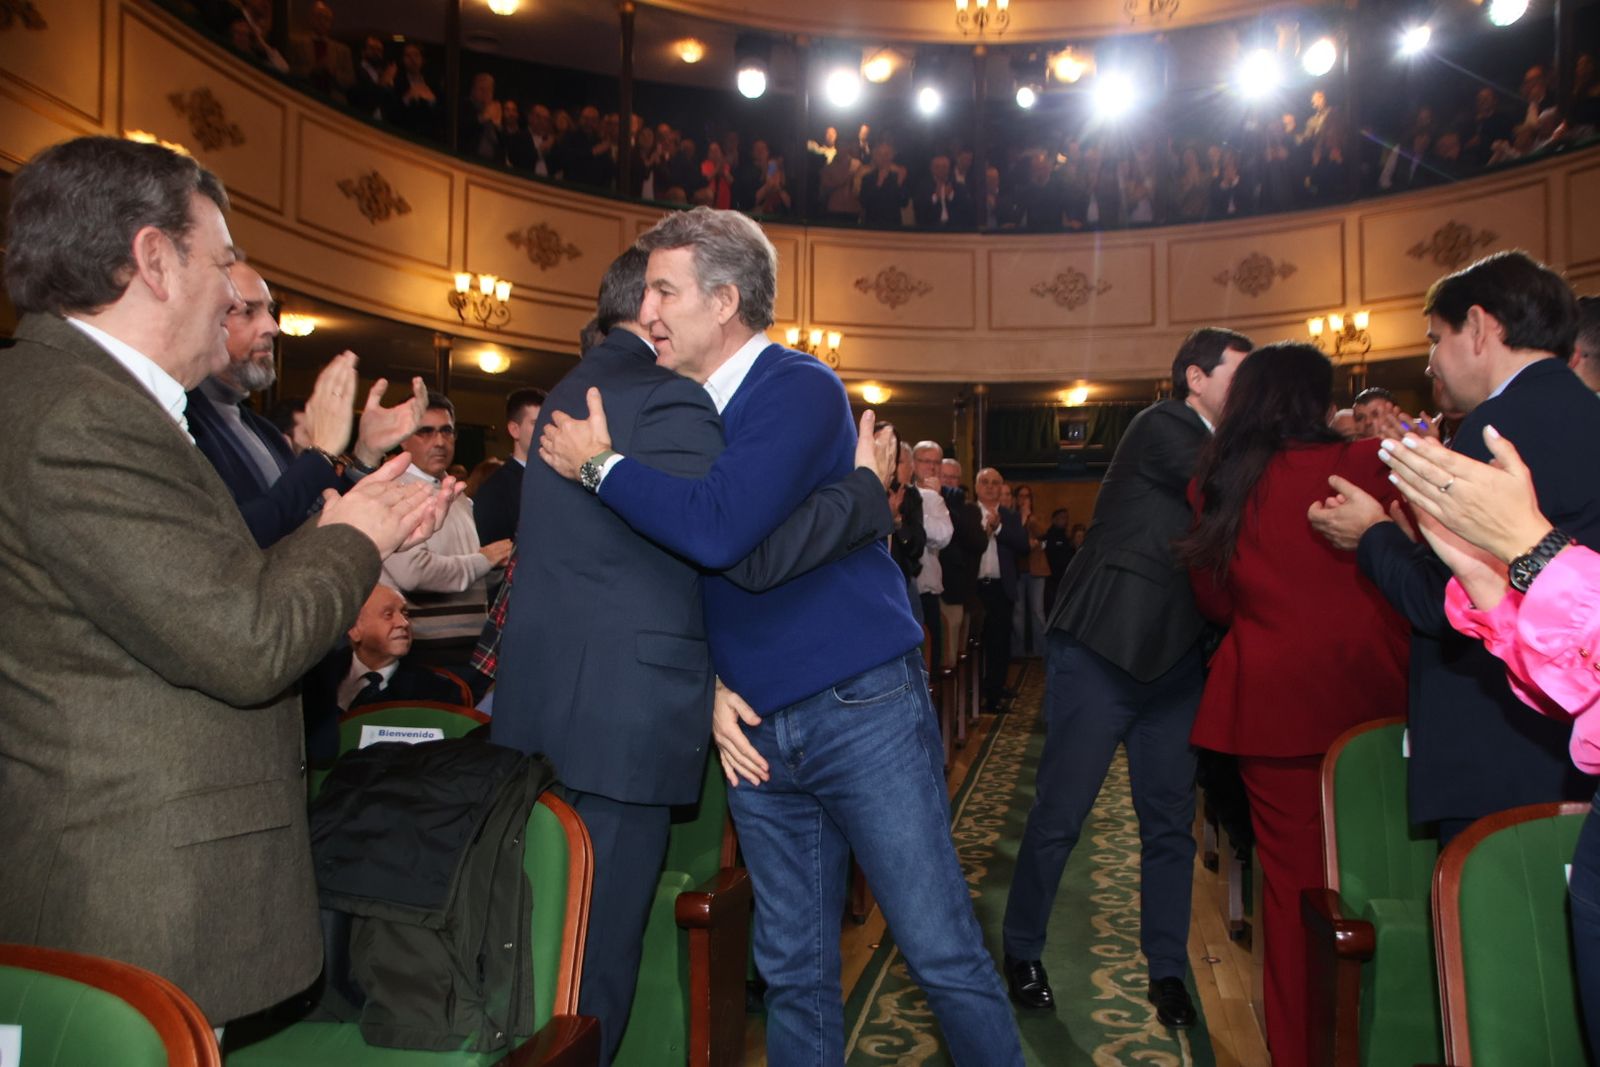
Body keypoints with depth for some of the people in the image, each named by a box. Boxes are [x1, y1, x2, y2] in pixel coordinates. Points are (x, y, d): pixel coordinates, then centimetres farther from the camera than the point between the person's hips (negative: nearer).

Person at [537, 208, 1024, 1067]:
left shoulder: (799, 388, -11)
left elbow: (718, 530, -27)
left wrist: (600, 465, -14)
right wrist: (713, 687, 0)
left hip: (861, 710, -6)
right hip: (757, 731, 7)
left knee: (944, 956, 3)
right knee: (793, 971, 16)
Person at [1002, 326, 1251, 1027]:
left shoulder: (1209, 447, 15)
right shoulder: (1161, 428, -8)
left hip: (1173, 660, 8)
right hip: (1102, 652, -7)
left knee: (1171, 821, 10)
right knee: (1059, 814, 2)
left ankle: (1167, 970, 25)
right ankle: (1022, 954, 20)